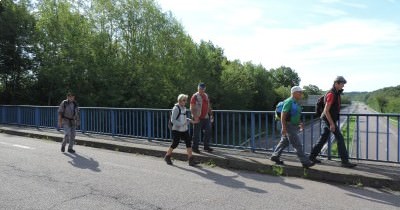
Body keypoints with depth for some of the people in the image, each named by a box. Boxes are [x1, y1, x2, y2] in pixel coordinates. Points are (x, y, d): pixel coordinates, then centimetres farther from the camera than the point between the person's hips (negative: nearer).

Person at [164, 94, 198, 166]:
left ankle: (190, 159, 6)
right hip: (177, 130, -7)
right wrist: (181, 124, -24)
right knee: (175, 144, 2)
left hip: (184, 129, 7)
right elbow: (173, 120, -18)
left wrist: (190, 120, 7)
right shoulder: (176, 108, -14)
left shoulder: (184, 108, 10)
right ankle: (167, 157, 24)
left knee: (188, 142, 1)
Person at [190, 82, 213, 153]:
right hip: (198, 118, -7)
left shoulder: (206, 96, 13)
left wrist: (211, 114, 15)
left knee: (208, 132, 10)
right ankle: (195, 147, 12)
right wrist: (195, 116, -21)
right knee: (196, 133, 0)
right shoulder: (195, 96, -9)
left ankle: (206, 146, 24)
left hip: (206, 117, 7)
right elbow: (192, 108, -13)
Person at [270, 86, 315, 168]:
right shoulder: (289, 102, -16)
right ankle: (305, 162, -1)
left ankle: (275, 157, 25)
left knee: (284, 142, 16)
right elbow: (283, 115, -20)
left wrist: (300, 123, 15)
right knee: (297, 145, -6)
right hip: (289, 126, -10)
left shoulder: (296, 103, 14)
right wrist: (284, 127, -24)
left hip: (294, 126, 10)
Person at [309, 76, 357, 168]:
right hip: (329, 120, -10)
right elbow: (326, 111, -23)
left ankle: (312, 156, 21)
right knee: (340, 139, -8)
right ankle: (345, 161, -3)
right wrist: (332, 124, -23)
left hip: (327, 120, 10)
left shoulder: (336, 93, 13)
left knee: (323, 139, 13)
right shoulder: (331, 94, -20)